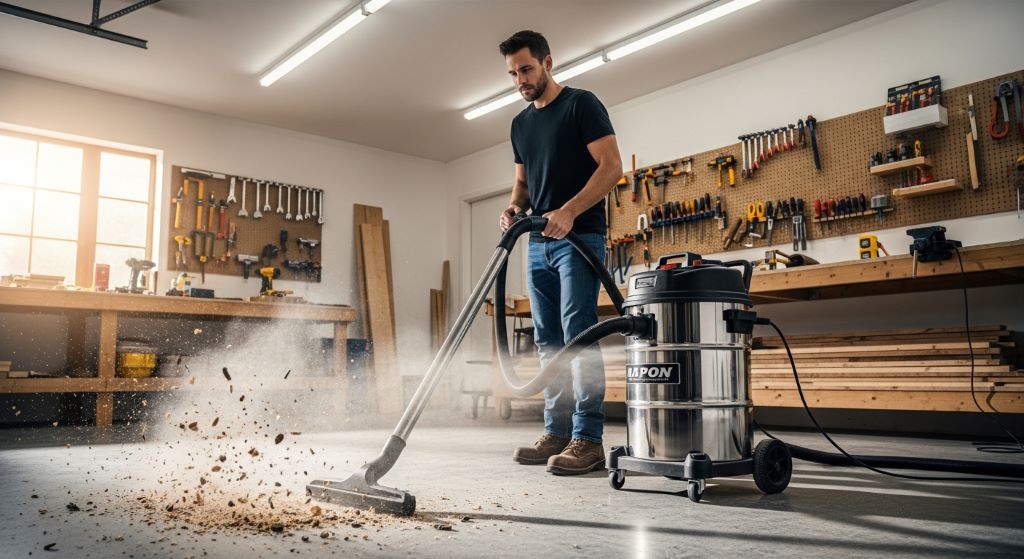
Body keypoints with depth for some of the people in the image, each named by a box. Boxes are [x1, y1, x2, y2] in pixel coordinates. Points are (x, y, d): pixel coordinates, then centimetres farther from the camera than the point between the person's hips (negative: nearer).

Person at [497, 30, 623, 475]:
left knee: (578, 336, -13)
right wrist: (514, 207, 1)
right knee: (549, 343, 7)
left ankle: (588, 439, -9)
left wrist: (568, 212, -23)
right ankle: (557, 433, 13)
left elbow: (612, 166, -12)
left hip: (579, 238, -8)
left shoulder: (582, 105, -3)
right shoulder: (521, 123, 19)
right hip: (539, 243, 8)